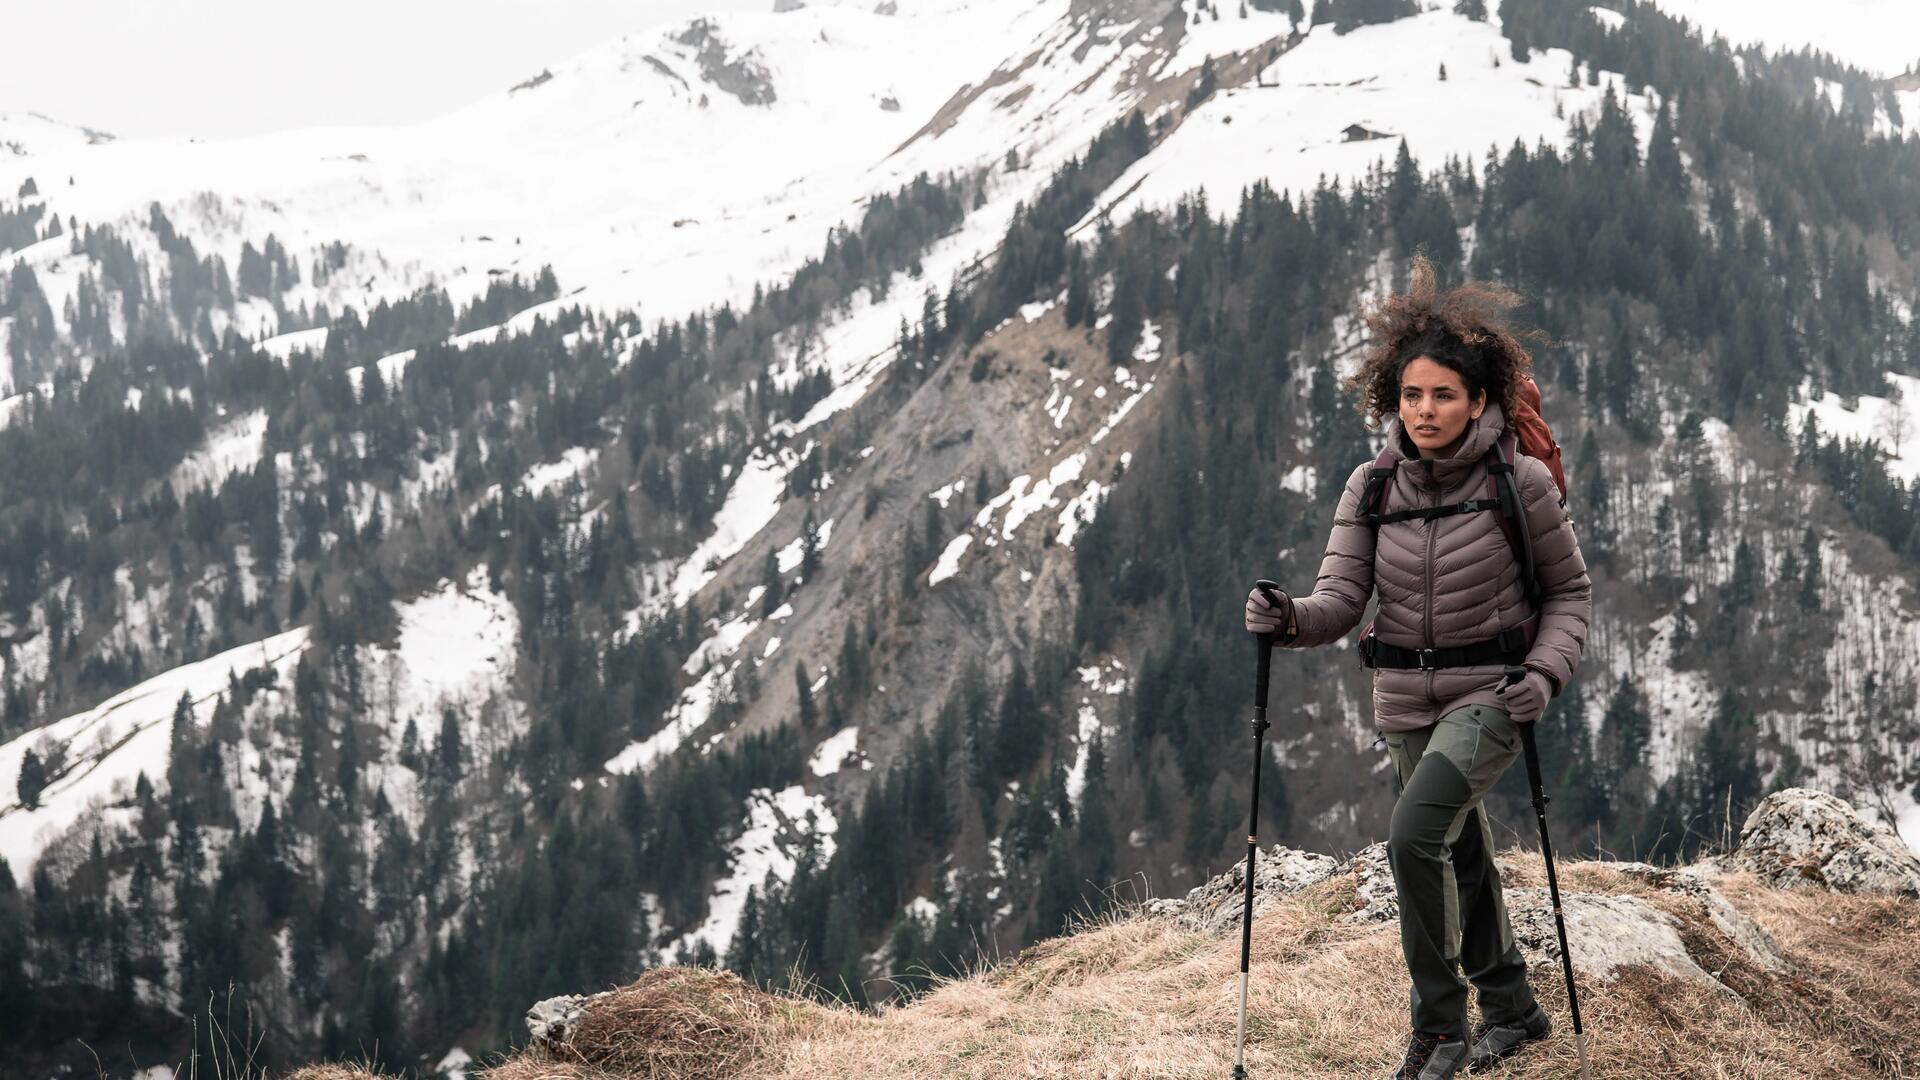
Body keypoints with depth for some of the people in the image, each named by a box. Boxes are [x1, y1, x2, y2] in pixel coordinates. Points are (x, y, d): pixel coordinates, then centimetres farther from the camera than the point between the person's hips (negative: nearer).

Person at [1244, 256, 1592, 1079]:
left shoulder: (1521, 485, -12)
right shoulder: (1370, 488, -3)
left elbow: (1570, 591, -1)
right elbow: (1341, 599, -9)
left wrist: (1547, 673, -17)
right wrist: (1290, 620, -30)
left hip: (1489, 694, -5)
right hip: (1405, 700, 5)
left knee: (1414, 835, -24)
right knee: (1463, 857, 19)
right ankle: (1511, 1010, 40)